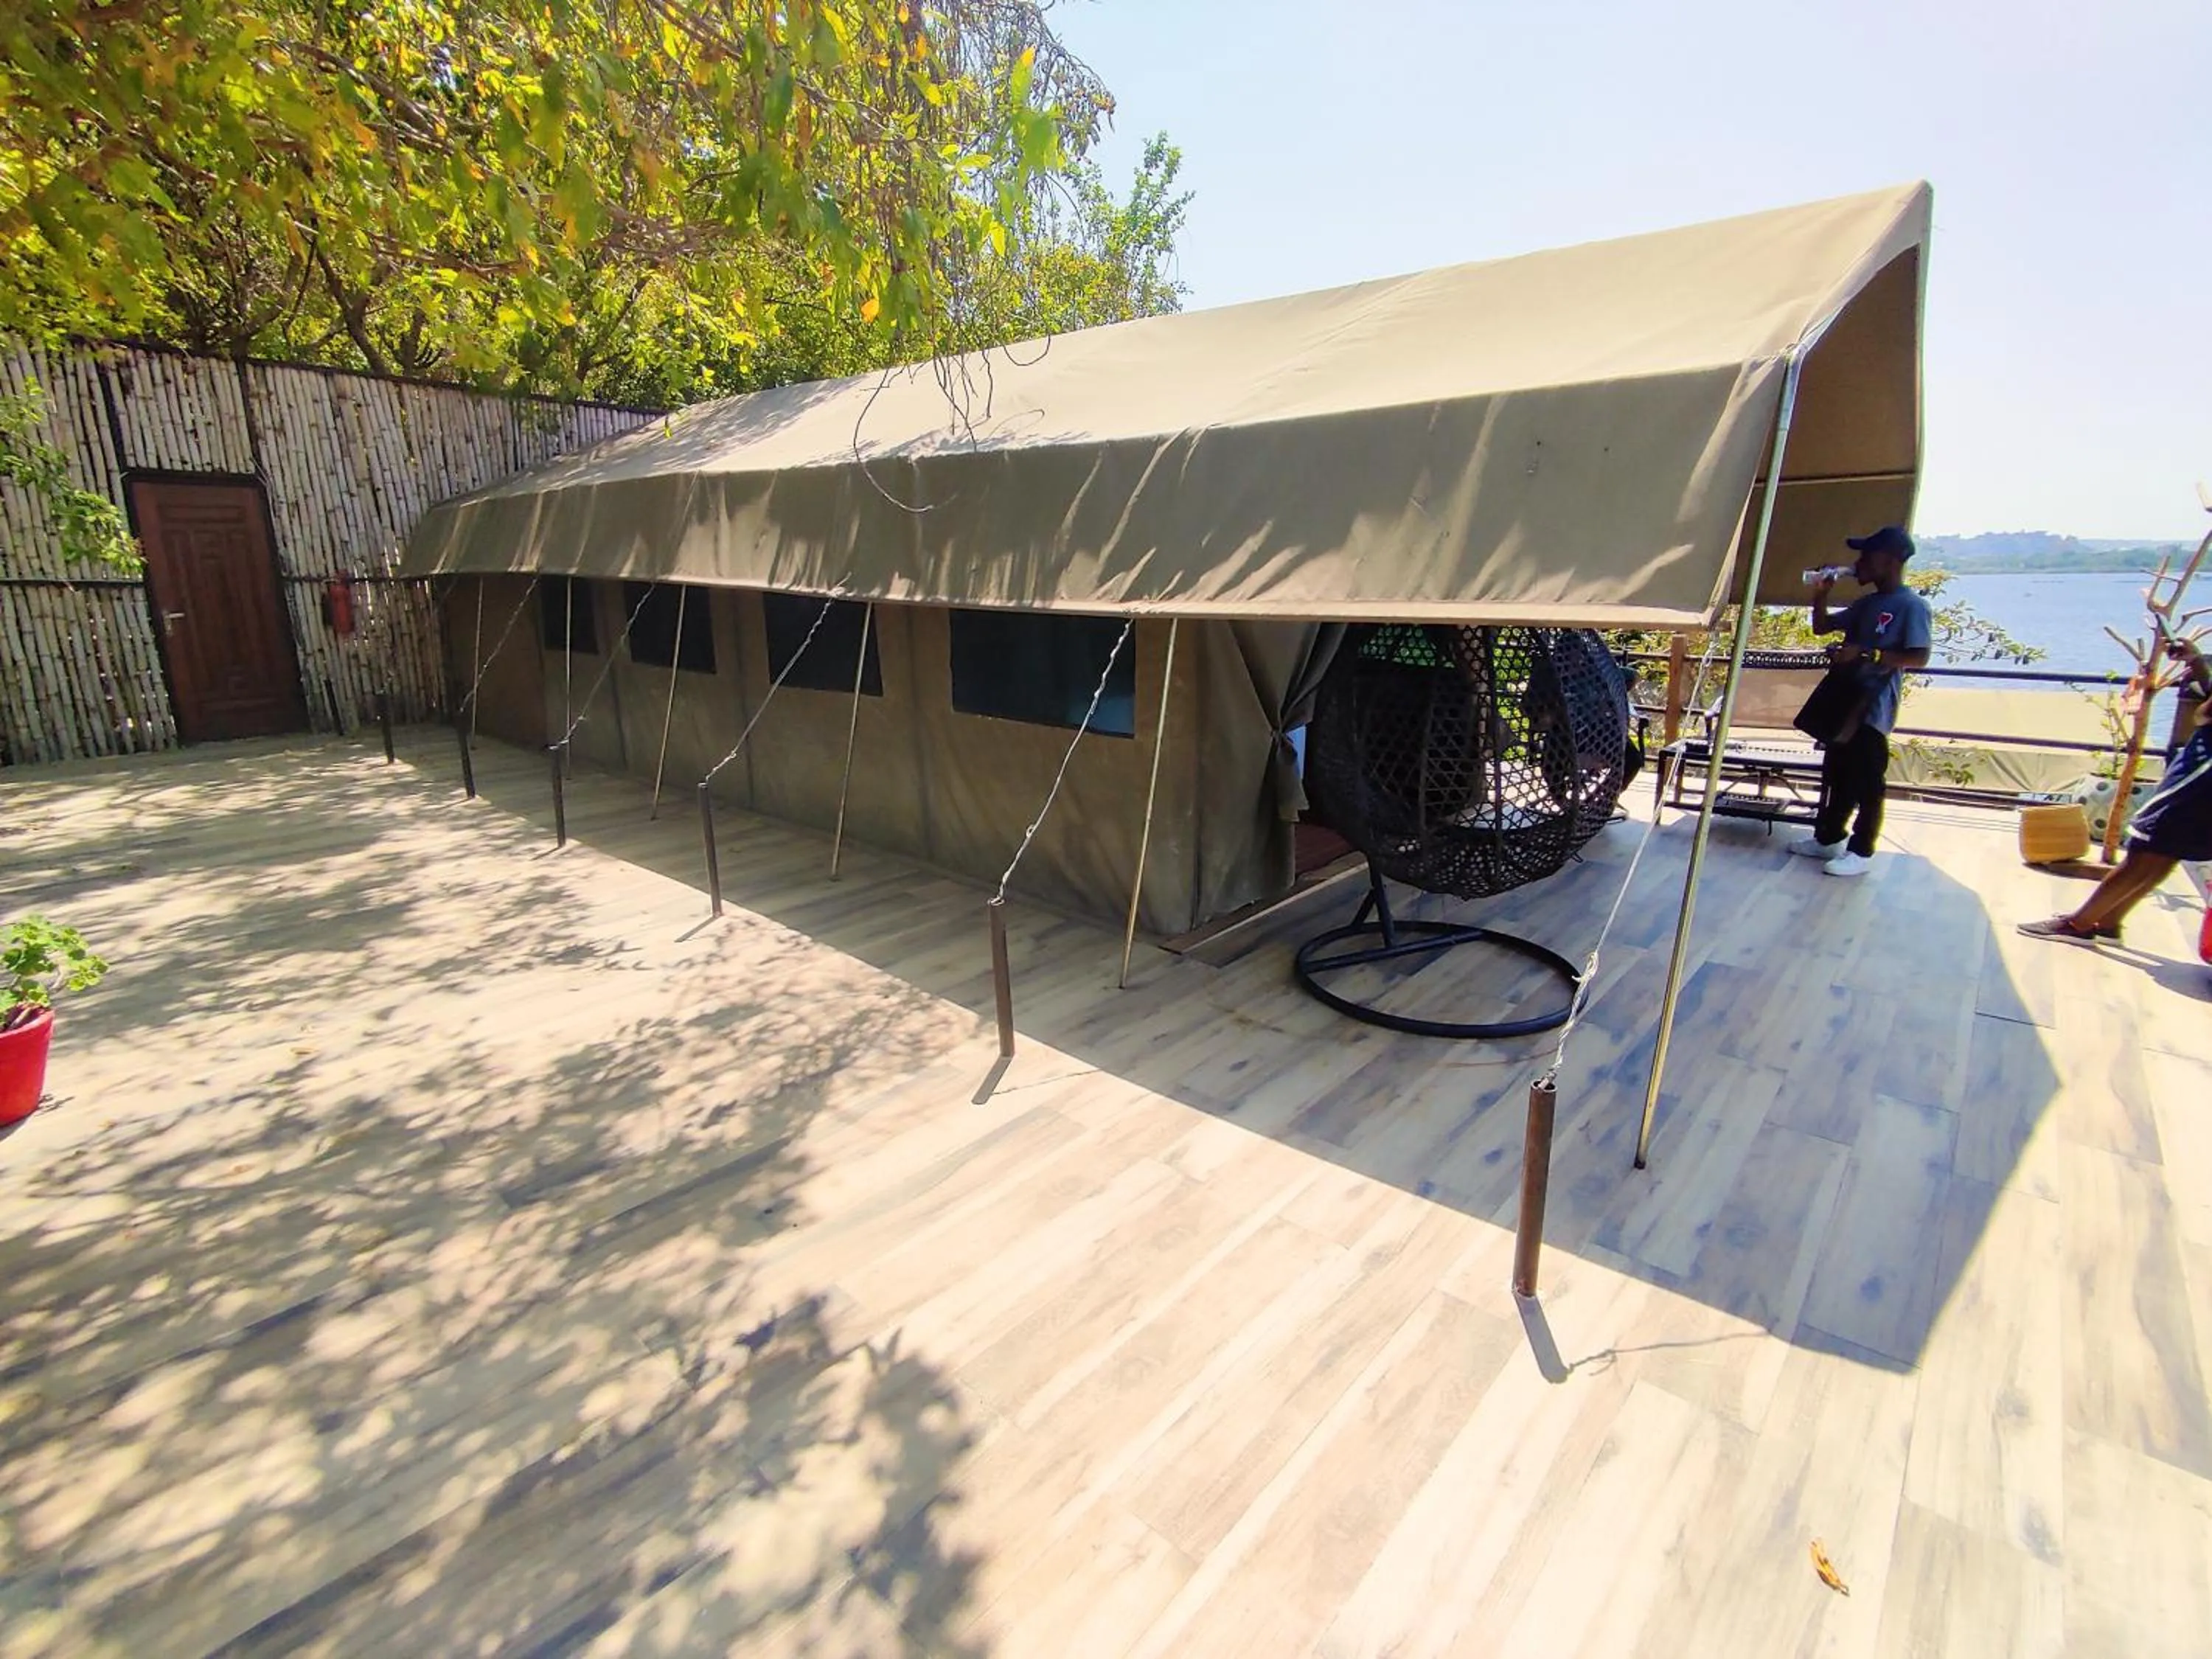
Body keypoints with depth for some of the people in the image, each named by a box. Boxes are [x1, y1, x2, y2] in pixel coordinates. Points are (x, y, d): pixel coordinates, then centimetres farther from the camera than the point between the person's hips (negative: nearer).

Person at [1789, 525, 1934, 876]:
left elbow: (1919, 657, -18)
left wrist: (1865, 653, -23)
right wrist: (1821, 595, 7)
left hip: (1874, 709, -8)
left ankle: (1862, 852, 6)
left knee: (1867, 782, -2)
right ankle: (1828, 838, 28)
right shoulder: (1866, 604, 14)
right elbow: (1821, 627, 22)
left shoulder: (1912, 606, -10)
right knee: (1836, 775, 16)